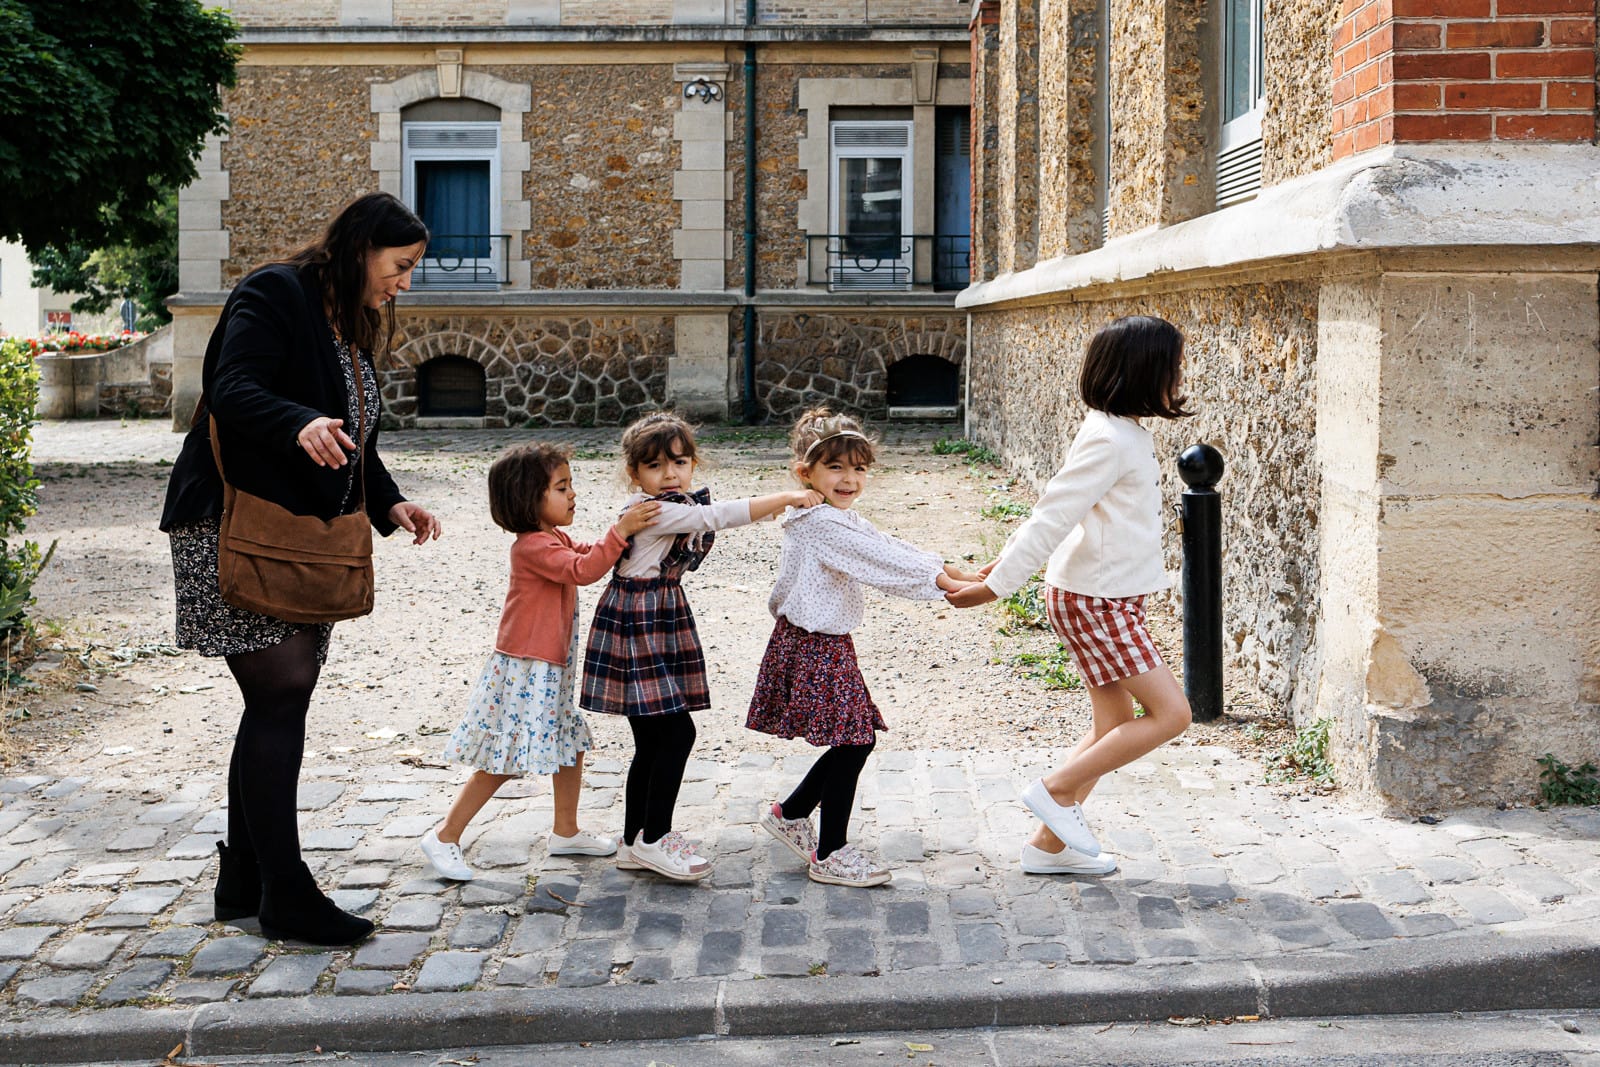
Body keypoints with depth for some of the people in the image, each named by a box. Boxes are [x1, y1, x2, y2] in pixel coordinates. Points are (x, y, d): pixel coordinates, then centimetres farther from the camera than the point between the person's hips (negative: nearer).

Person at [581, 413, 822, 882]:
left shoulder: (682, 507, 9)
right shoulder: (650, 511, -20)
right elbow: (715, 515, -26)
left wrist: (770, 505, -1)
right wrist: (782, 498, -24)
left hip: (663, 625, 9)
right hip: (636, 630, -9)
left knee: (652, 740, 12)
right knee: (676, 732, -9)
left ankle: (635, 843, 20)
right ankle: (652, 839, 2)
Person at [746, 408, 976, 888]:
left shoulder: (840, 520, 15)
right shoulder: (821, 524, -18)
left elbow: (885, 547, 11)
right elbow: (879, 561, -23)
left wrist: (949, 570, 2)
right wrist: (940, 580, -22)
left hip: (827, 645, 10)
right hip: (814, 648, -10)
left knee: (855, 740, 12)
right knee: (854, 741, -5)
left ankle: (790, 813, 28)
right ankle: (830, 855, 5)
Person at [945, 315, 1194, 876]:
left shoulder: (1121, 432, 12)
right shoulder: (1111, 440, -20)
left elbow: (1053, 507, 17)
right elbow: (1052, 516, -21)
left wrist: (1008, 560, 21)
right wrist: (997, 585, -20)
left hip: (1100, 597, 10)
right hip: (1097, 599, -10)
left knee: (1115, 724, 12)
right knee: (1171, 712, -8)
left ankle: (1049, 842, 18)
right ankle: (1056, 790, -1)